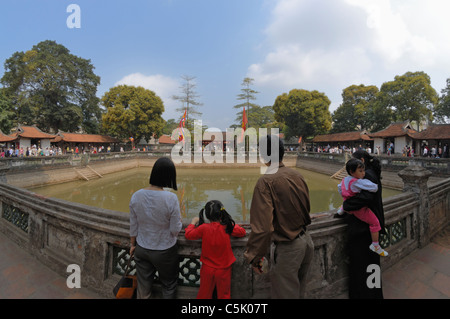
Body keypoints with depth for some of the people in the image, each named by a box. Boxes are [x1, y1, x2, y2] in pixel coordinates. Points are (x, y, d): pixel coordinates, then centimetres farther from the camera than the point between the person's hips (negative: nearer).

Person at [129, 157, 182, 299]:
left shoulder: (136, 196, -13)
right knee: (168, 285, 23)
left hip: (142, 249, 4)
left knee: (143, 286, 25)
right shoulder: (171, 198, -26)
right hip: (164, 251, -3)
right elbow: (175, 230, -19)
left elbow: (133, 226, -2)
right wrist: (179, 219, 2)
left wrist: (133, 245, 14)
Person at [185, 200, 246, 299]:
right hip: (224, 269, 0)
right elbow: (242, 232, -1)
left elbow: (188, 234, -3)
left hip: (207, 269, 1)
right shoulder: (227, 228, -17)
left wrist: (193, 222, 12)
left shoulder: (203, 228, -17)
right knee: (224, 295, 19)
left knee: (204, 294, 22)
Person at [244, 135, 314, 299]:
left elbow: (262, 225, -29)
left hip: (287, 248, -7)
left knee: (285, 293, 15)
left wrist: (254, 257, -17)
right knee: (299, 290, 29)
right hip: (307, 241, 7)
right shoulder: (297, 174, -2)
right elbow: (306, 206, 9)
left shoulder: (266, 181, -24)